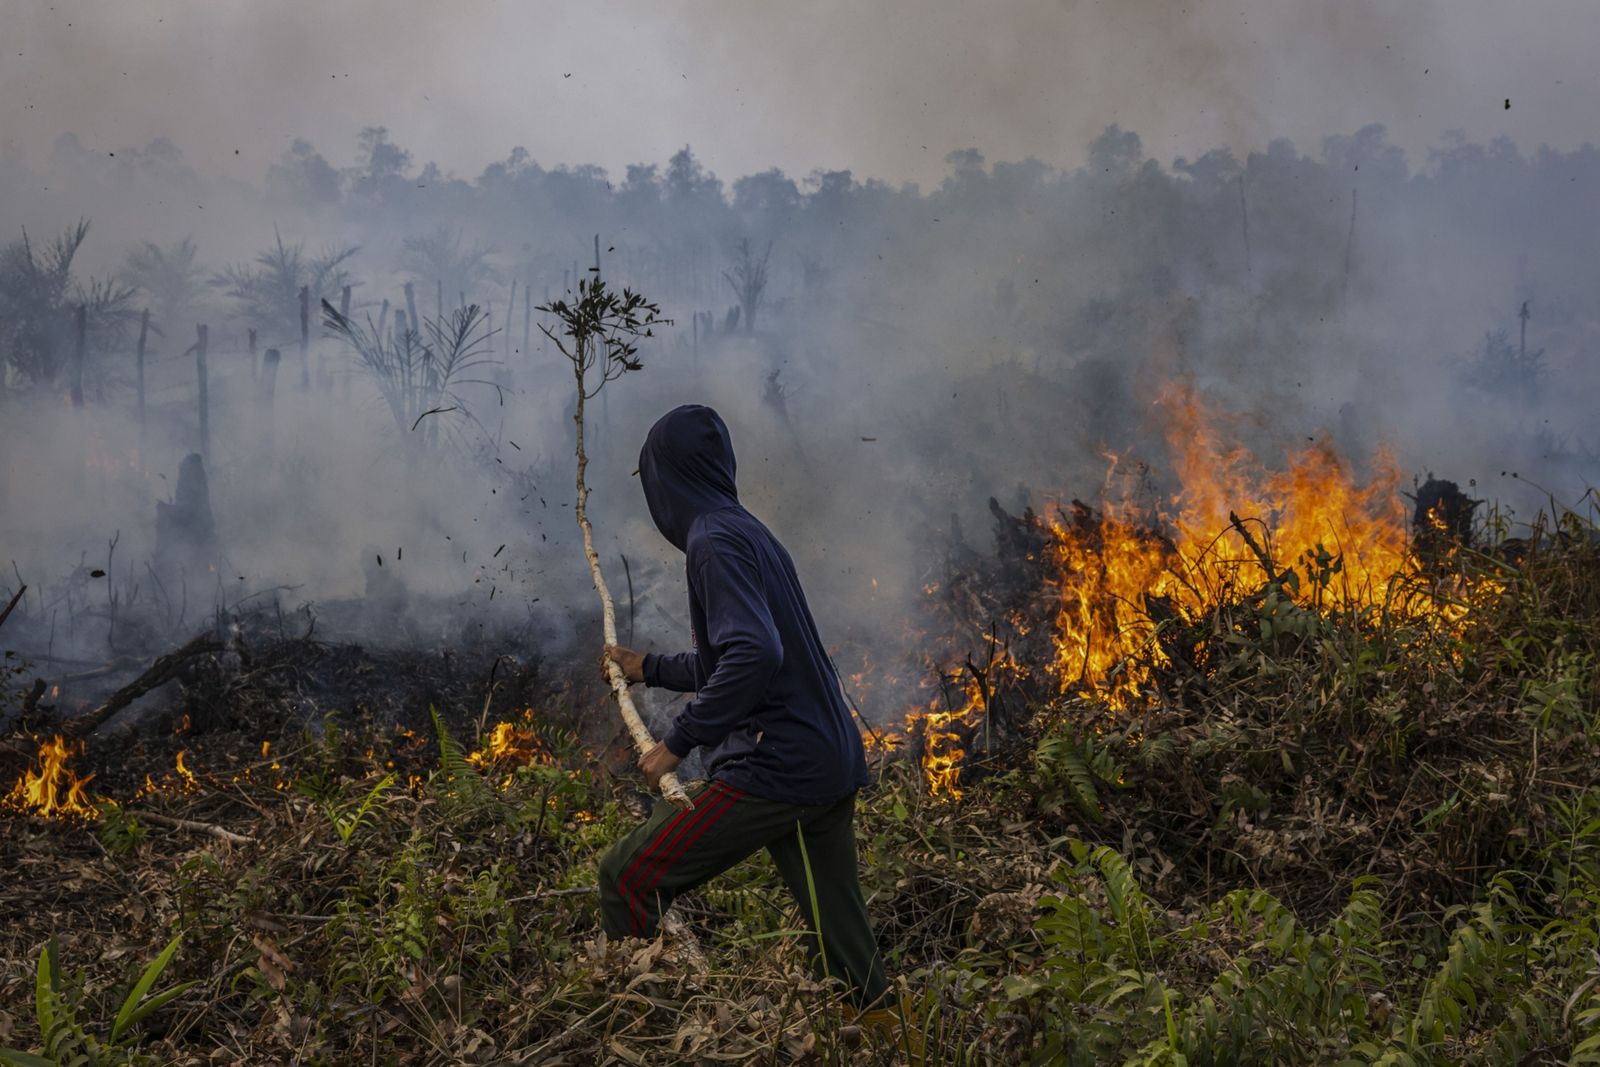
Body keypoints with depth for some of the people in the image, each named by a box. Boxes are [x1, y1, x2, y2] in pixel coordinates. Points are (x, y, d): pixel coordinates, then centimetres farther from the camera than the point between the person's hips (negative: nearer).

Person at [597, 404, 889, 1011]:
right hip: (831, 769, 10)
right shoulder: (750, 533, 19)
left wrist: (679, 741, -20)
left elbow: (756, 654, -24)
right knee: (843, 952, 11)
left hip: (774, 772, -9)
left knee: (629, 877, -2)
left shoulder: (714, 540, -10)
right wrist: (649, 670, 40)